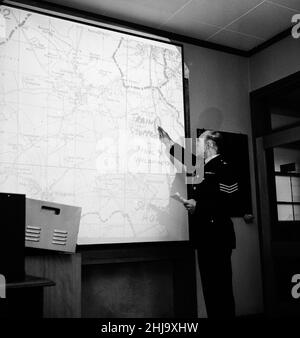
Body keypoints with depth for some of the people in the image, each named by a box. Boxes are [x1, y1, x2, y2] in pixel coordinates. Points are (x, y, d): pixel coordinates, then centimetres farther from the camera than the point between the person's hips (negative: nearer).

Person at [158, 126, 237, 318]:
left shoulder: (222, 168, -12)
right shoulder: (204, 166, 16)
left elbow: (227, 201, -20)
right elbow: (187, 158, 34)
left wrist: (198, 205, -19)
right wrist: (168, 142, 39)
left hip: (217, 237, -9)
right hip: (205, 237, 9)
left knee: (220, 287, -4)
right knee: (210, 285, 13)